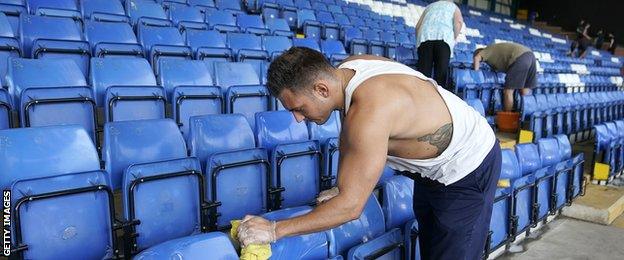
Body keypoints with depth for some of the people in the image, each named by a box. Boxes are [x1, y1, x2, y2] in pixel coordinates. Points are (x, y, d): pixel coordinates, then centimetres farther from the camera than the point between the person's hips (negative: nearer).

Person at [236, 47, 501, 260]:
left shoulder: (368, 114, -41)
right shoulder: (346, 69, -14)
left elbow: (351, 206, -36)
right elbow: (349, 136, 3)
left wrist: (274, 230, -29)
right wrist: (342, 189, 4)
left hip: (469, 173, -8)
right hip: (434, 168, 9)